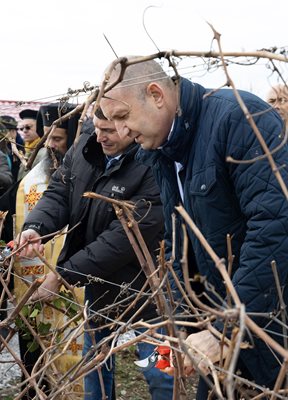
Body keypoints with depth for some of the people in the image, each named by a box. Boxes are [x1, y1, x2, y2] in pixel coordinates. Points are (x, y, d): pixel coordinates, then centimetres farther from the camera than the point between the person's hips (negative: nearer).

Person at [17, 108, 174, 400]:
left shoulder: (154, 166, -27)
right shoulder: (85, 148, -3)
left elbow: (125, 236, -29)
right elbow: (58, 193, -1)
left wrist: (63, 274, -24)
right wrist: (35, 226, -25)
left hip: (140, 286, -6)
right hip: (96, 281, 7)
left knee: (159, 374, 9)